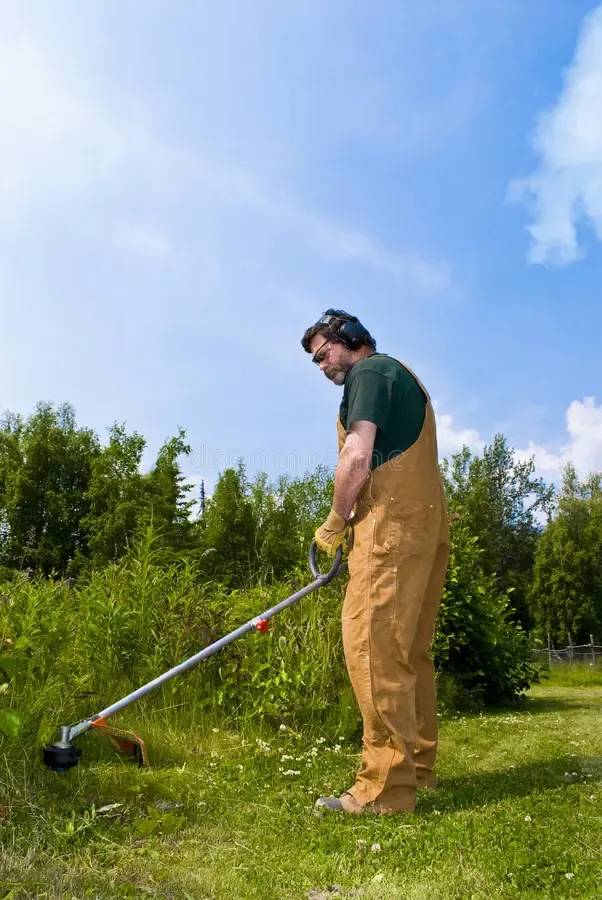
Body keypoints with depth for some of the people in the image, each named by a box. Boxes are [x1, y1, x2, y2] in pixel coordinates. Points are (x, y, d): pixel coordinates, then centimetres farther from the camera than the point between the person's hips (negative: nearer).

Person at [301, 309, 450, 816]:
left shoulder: (369, 370, -2)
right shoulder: (401, 377, 28)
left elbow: (357, 456, -15)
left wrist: (335, 522, -3)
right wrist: (351, 521, 17)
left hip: (394, 525, -10)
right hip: (426, 526, 10)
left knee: (373, 644, -11)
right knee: (409, 651, 13)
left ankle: (386, 788, -9)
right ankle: (418, 768, 22)